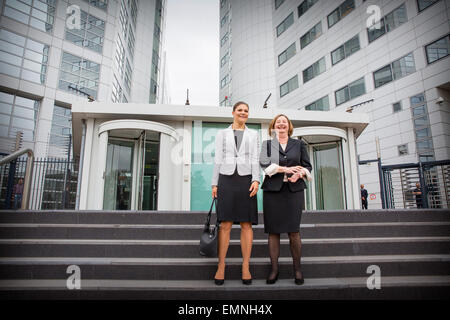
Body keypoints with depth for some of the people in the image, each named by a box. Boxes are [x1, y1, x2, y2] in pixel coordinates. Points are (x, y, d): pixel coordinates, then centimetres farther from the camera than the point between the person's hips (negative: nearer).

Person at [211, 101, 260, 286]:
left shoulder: (253, 135, 15)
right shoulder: (222, 134, 14)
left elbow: (254, 159, 6)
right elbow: (218, 160, 9)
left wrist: (256, 180, -9)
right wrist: (215, 184, 1)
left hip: (246, 180, 1)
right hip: (226, 179, 0)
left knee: (246, 224, 0)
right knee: (225, 224, -4)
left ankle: (246, 267, 7)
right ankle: (221, 267, 4)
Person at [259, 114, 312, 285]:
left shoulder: (299, 144, 18)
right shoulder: (267, 144, 14)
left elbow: (308, 165, 13)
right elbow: (265, 164, -3)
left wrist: (300, 173, -9)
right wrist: (286, 169, -11)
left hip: (294, 190, 0)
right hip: (273, 190, 0)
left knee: (293, 230, -4)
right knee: (273, 230, 0)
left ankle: (297, 267, 9)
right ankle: (274, 268, 9)